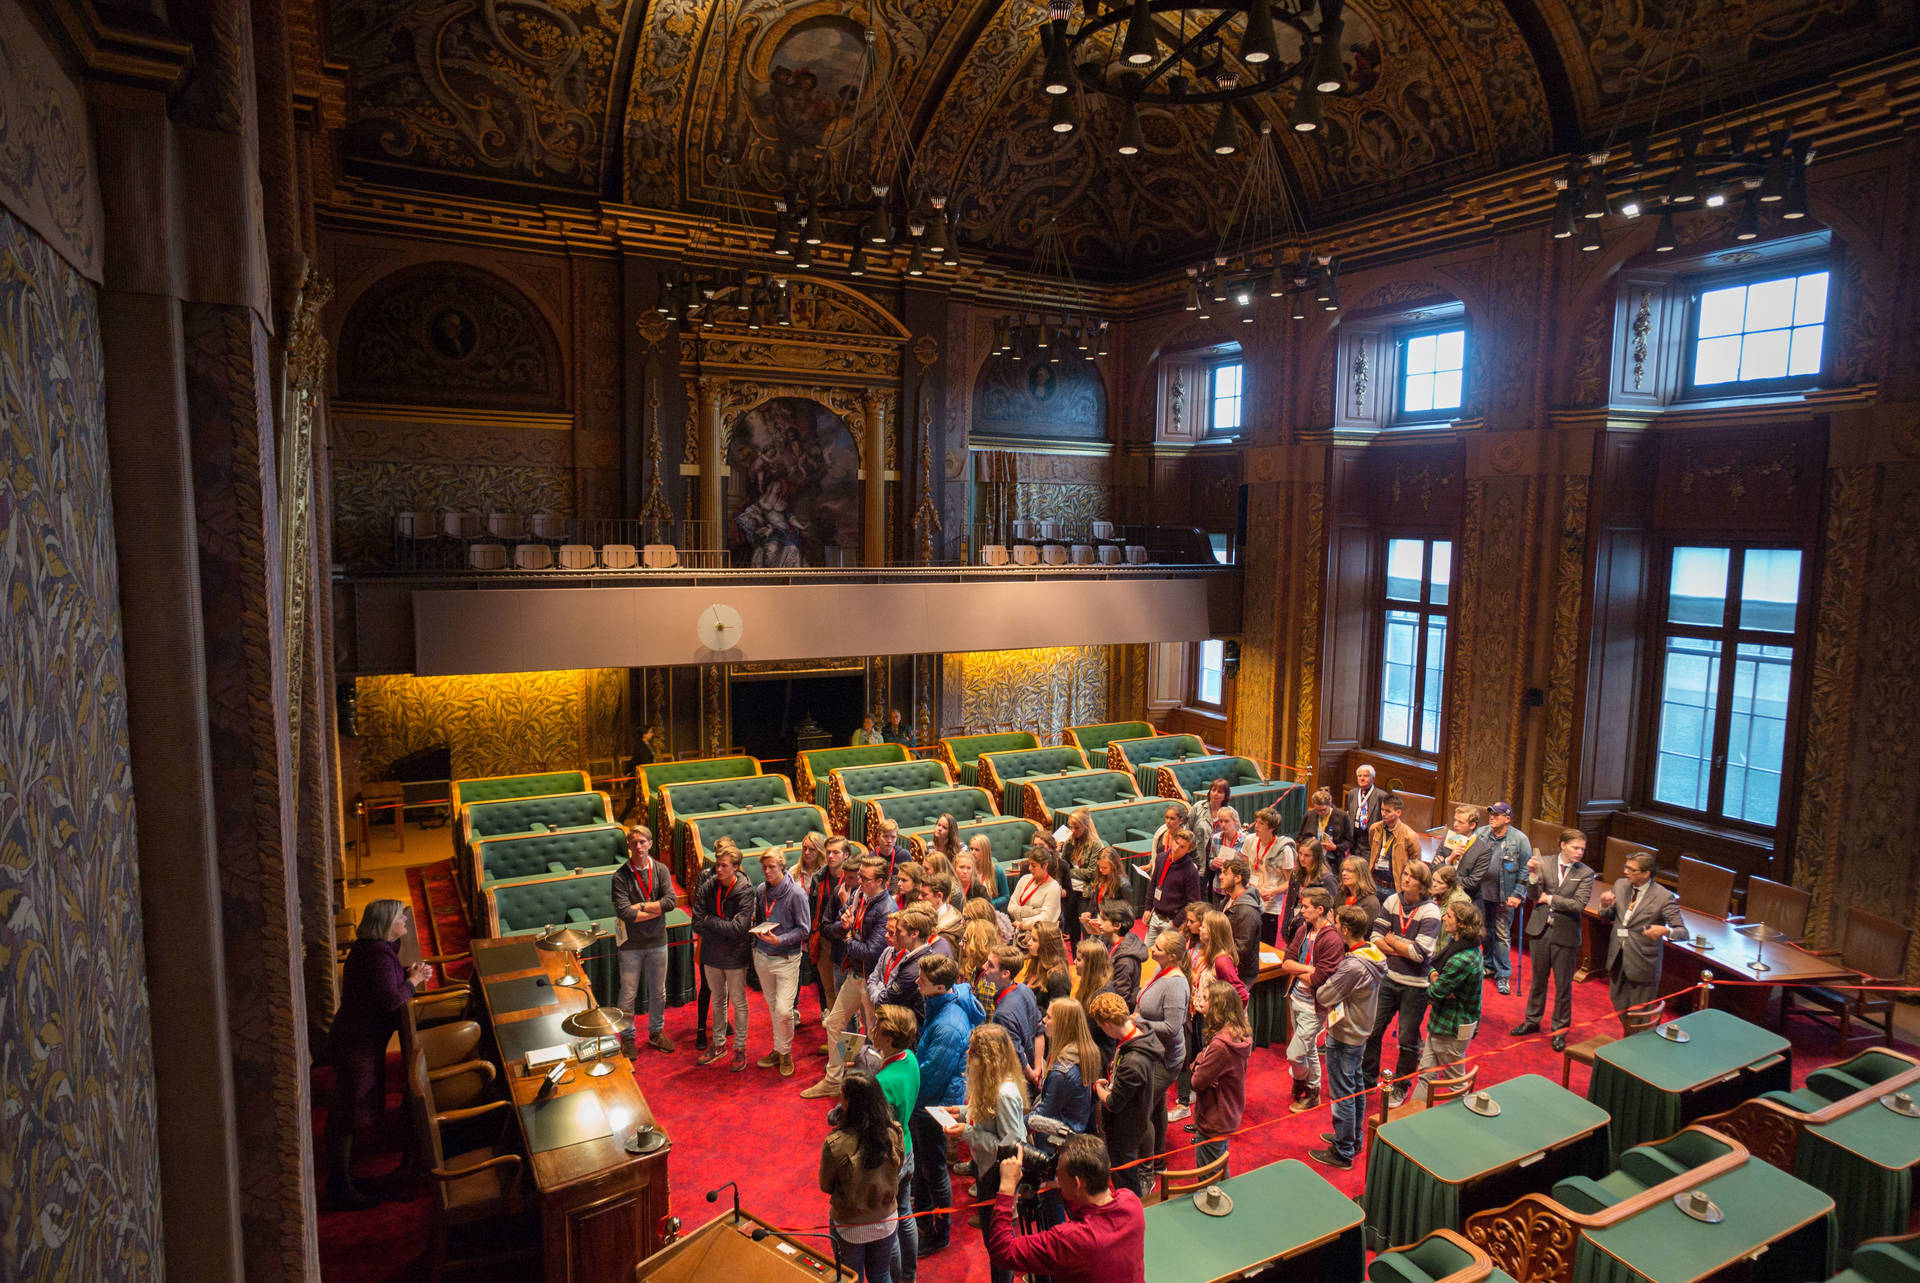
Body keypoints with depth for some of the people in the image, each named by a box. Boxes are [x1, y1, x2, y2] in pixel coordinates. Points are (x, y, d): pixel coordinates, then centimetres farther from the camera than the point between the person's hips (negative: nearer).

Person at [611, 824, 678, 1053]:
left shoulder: (661, 870, -3)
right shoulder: (620, 876, -11)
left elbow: (672, 901, -15)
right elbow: (624, 913, -21)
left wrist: (641, 907, -19)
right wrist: (656, 909, -15)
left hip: (657, 942, 3)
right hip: (631, 945, -3)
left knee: (658, 992, 16)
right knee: (628, 995, 7)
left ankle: (656, 1032, 35)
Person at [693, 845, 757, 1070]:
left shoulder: (745, 891, -18)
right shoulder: (707, 887, -9)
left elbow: (738, 928, -25)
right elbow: (697, 924, -10)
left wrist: (710, 921, -17)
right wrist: (724, 927, -17)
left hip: (735, 955, -4)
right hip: (711, 953, 4)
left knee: (738, 1002, 10)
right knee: (718, 999, 20)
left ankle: (740, 1048, 25)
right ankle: (718, 1043, 36)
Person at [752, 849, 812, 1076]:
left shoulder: (796, 893, -13)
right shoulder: (761, 890, 3)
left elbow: (804, 929, -10)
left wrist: (779, 940, -23)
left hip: (786, 958, -5)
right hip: (762, 956, 5)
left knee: (783, 1010, -9)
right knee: (772, 1006, 15)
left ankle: (785, 1052, 12)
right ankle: (778, 1049, 30)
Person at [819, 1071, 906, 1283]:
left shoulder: (835, 1145, -30)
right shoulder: (895, 1134, -19)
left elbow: (825, 1186, -12)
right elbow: (895, 1174, -1)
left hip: (849, 1227, -3)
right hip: (885, 1221, 3)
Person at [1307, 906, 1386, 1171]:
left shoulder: (1353, 966, -32)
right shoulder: (1372, 955, -3)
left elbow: (1323, 997, -25)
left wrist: (1322, 982, -7)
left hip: (1344, 1037, -10)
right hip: (1360, 1032, 10)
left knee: (1342, 1094, 4)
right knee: (1356, 1086, 23)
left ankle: (1342, 1153, 17)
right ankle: (1353, 1137, 41)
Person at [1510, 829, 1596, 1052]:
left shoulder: (1585, 873, -8)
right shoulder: (1544, 863, -4)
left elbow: (1579, 905, -15)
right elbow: (1534, 895, -7)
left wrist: (1550, 898, -11)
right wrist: (1533, 874, -22)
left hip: (1565, 934, -2)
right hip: (1540, 930, 2)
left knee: (1563, 984, 9)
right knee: (1538, 979, 17)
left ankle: (1560, 1029, 26)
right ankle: (1532, 1021, 33)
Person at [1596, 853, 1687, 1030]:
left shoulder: (1664, 897, -16)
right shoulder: (1620, 886, 1)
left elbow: (1683, 932, -16)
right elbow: (1607, 919, 10)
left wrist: (1665, 931, -37)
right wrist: (1605, 906, -12)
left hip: (1642, 964, -5)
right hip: (1617, 958, 6)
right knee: (1618, 1003, 22)